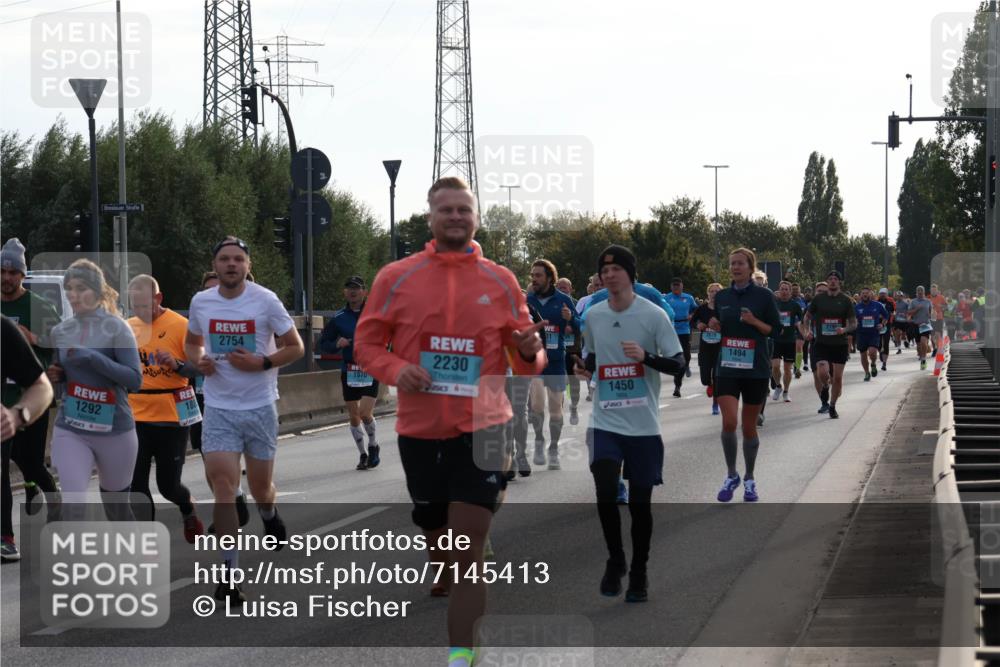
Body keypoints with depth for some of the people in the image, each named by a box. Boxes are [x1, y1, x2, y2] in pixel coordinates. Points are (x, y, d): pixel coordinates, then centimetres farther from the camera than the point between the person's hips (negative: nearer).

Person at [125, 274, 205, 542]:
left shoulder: (180, 326, -8)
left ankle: (189, 510, 38)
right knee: (136, 485, -3)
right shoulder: (127, 328, 7)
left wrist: (177, 365, -26)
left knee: (168, 485, 4)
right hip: (137, 417, 4)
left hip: (172, 418, -4)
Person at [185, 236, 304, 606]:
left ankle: (270, 514, 50)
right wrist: (198, 360, -4)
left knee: (260, 488, 11)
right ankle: (229, 572, -10)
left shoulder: (266, 301, -7)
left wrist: (262, 363, -17)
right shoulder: (201, 302, 1)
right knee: (224, 487, -12)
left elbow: (295, 347, -1)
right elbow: (191, 342, 19)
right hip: (219, 409, 1)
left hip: (260, 407, -1)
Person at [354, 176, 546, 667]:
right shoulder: (395, 278, 1)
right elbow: (367, 343, 6)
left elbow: (525, 362, 8)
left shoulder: (501, 282, 3)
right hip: (419, 429, 2)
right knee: (438, 546, 15)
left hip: (481, 428, -1)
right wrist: (395, 369, -14)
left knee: (467, 550, -11)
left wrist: (530, 352, -15)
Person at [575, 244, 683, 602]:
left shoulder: (653, 315, -7)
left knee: (640, 502, 4)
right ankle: (615, 560, 8)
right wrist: (586, 369, 0)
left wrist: (645, 355, -24)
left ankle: (638, 573, 22)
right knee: (605, 493, -15)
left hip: (643, 425, -2)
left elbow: (678, 364, -8)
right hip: (605, 422, 2)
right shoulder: (594, 315, 5)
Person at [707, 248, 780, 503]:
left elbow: (776, 330, -1)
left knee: (749, 426, 6)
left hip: (755, 369, -2)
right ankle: (731, 476, 4)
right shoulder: (722, 296, 8)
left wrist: (754, 322, -18)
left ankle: (749, 479, 23)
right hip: (727, 367, 2)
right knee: (729, 422, -14)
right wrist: (714, 326, -3)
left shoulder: (763, 296, -3)